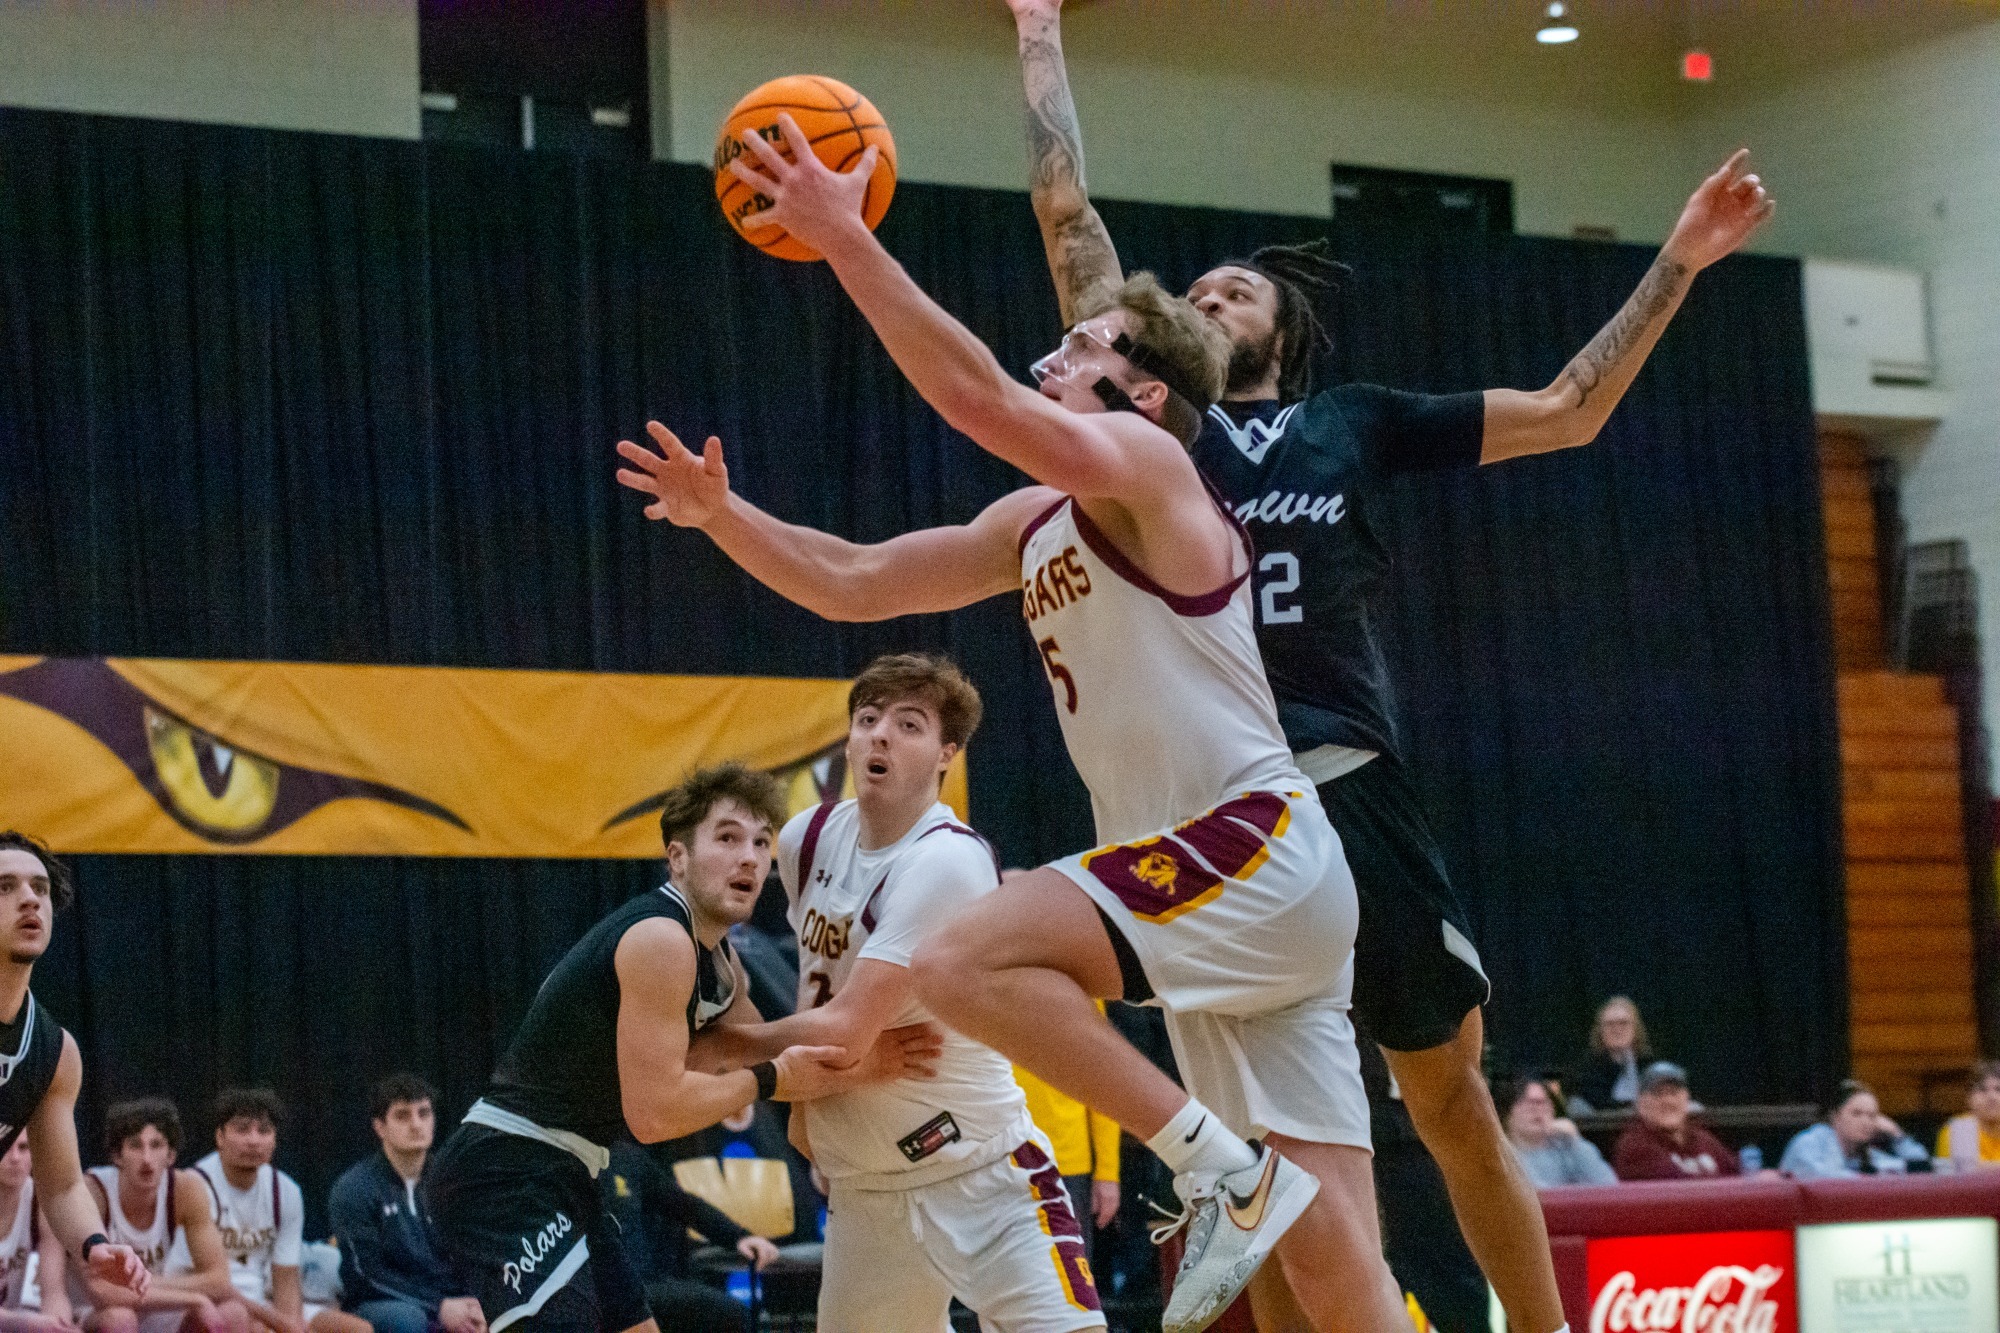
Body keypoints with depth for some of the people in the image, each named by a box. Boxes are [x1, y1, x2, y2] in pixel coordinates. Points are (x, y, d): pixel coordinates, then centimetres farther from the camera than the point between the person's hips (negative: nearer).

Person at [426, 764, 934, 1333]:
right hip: (508, 1173, -11)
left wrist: (860, 1065, -4)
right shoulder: (660, 939, -18)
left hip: (559, 1177, 11)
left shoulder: (716, 962, 13)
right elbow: (654, 1112, -22)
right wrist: (768, 1080, -11)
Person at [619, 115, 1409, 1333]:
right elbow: (852, 585, 21)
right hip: (1208, 884, 9)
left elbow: (977, 398, -22)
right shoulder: (1034, 527, 19)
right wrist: (723, 514, 8)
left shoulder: (1143, 459, -6)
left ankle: (1226, 1172, -16)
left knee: (965, 964, -22)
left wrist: (846, 240, -22)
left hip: (1253, 848, -9)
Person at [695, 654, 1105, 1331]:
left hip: (981, 1169, -7)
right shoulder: (807, 838, 2)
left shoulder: (947, 862, -22)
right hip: (861, 1187, 7)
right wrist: (801, 1092, 15)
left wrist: (728, 1041, -8)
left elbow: (845, 1031, -23)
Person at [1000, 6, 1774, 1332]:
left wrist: (1676, 265, 15)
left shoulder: (1355, 423, 16)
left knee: (1456, 1109, 6)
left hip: (1353, 792, 0)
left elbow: (1568, 412, 19)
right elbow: (1066, 213, 17)